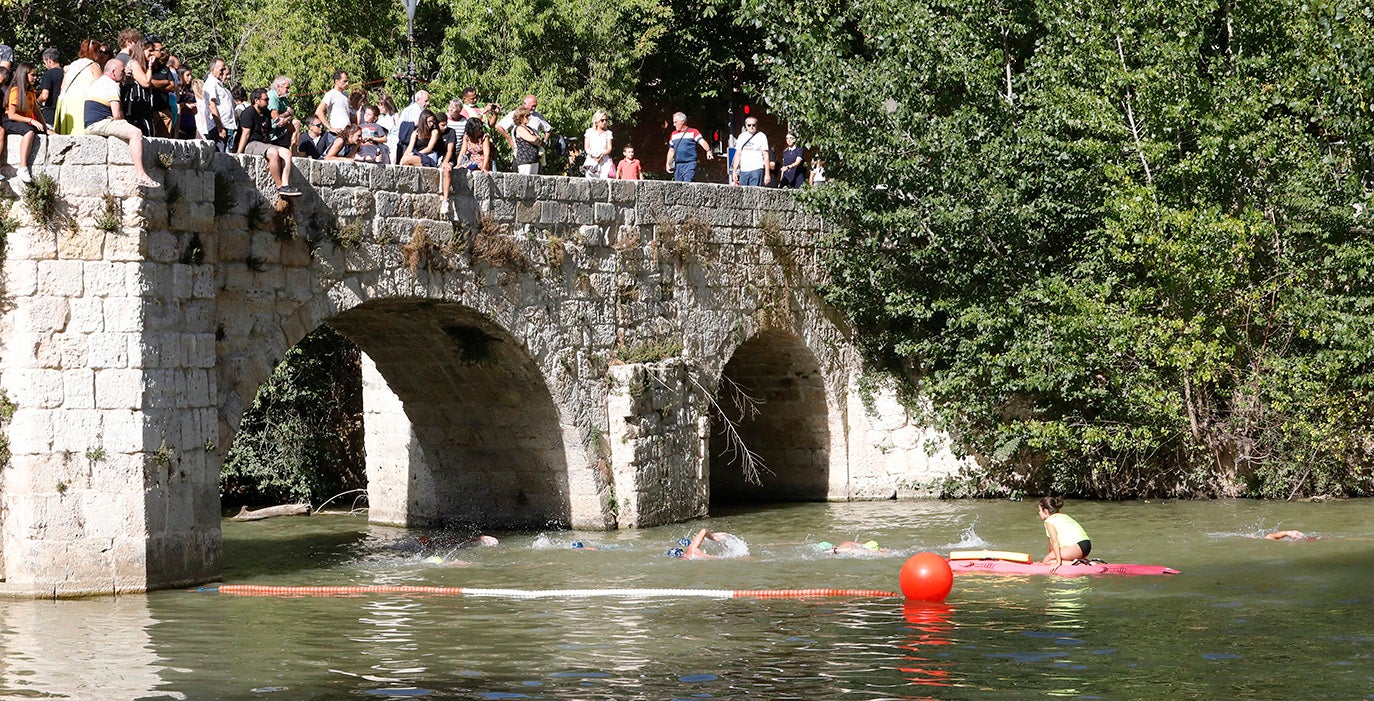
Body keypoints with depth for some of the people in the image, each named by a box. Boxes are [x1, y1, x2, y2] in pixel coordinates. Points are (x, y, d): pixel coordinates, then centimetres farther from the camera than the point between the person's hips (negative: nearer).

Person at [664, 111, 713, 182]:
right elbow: (671, 150, 23)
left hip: (690, 165, -6)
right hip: (677, 165, 6)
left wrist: (708, 151, -33)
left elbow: (702, 142, -15)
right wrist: (668, 164, 19)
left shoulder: (693, 132, -1)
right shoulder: (674, 134, 17)